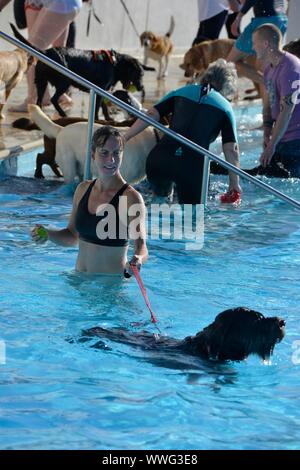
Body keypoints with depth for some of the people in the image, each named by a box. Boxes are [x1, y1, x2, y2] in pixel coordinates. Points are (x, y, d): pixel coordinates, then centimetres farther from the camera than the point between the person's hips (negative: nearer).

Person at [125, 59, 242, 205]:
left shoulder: (182, 92, 20)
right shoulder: (225, 107, 14)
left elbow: (151, 115, 8)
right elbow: (231, 149, 7)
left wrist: (124, 138, 10)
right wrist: (235, 185, 12)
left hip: (160, 159, 3)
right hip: (193, 165, -2)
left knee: (161, 195, 29)